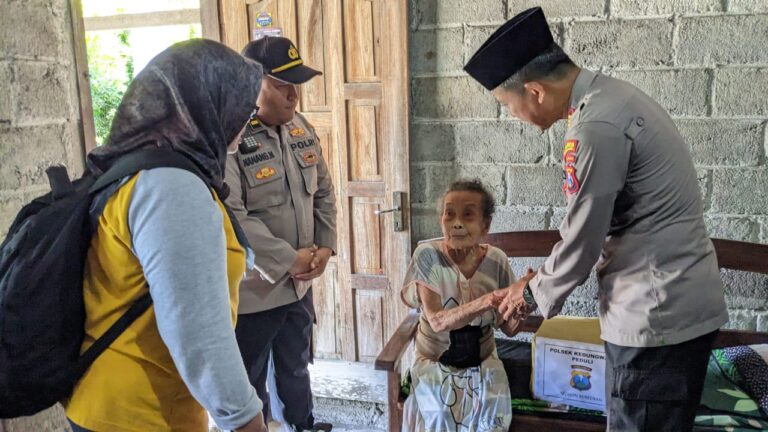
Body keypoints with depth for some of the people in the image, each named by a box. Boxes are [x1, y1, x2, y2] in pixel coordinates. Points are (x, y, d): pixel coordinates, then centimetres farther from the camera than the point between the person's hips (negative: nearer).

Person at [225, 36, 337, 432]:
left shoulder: (301, 128, 4)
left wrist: (325, 246, -2)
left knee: (295, 366, 27)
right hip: (252, 287, -7)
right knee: (249, 379, 13)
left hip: (299, 281, 7)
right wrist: (288, 259, -20)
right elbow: (230, 216, -26)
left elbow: (323, 192, 11)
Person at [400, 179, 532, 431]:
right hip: (436, 366, -2)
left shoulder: (496, 260, -10)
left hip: (483, 366, 2)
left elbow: (509, 329, -5)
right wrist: (484, 303, -40)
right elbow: (437, 321, -26)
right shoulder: (427, 256, -17)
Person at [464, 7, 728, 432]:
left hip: (655, 312, -10)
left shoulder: (596, 128, -23)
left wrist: (535, 291, 2)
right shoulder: (613, 95, 8)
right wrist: (546, 279, 15)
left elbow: (582, 237, -16)